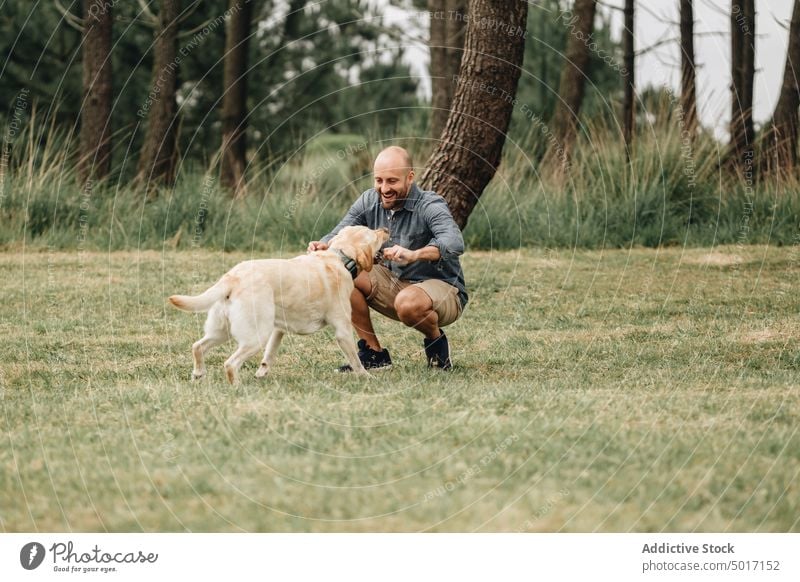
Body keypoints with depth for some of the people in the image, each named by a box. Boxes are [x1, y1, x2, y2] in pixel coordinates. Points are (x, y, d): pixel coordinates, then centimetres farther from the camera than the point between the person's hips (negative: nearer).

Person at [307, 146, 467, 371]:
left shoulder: (430, 206, -21)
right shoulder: (369, 202, -2)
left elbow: (455, 243, -39)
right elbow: (340, 234, -9)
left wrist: (414, 254, -58)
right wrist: (323, 246, -35)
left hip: (443, 289, -6)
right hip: (395, 283, 6)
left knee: (408, 303, -39)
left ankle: (436, 341, -3)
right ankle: (373, 354, -5)